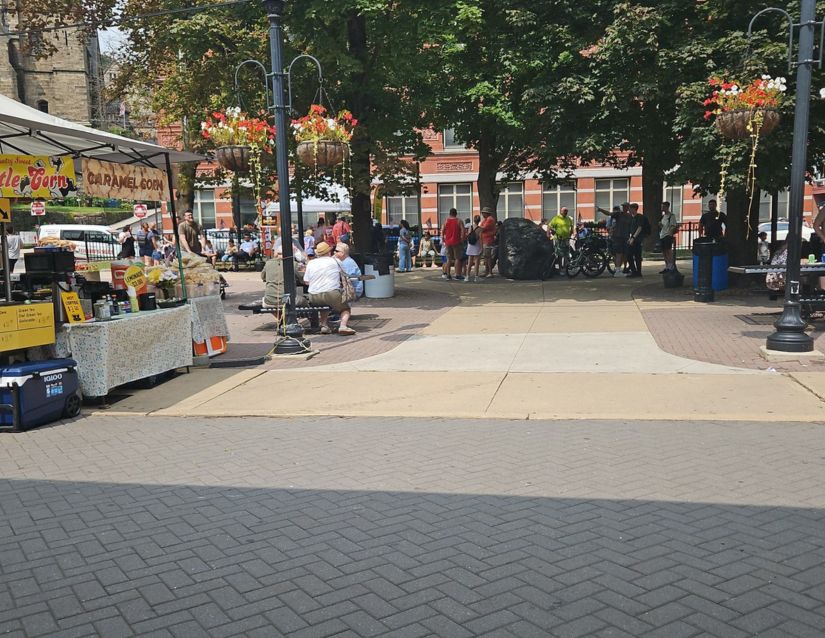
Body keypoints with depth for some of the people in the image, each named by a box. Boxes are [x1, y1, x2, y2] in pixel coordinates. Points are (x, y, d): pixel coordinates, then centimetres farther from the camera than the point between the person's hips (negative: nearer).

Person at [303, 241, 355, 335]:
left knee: (324, 306, 34)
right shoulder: (335, 261, 5)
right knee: (345, 309, 18)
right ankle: (343, 325, -9)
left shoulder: (311, 263, 10)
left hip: (314, 297, 4)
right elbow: (342, 274, 19)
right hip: (331, 294, -3)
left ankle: (324, 325, 15)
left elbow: (306, 281, 13)